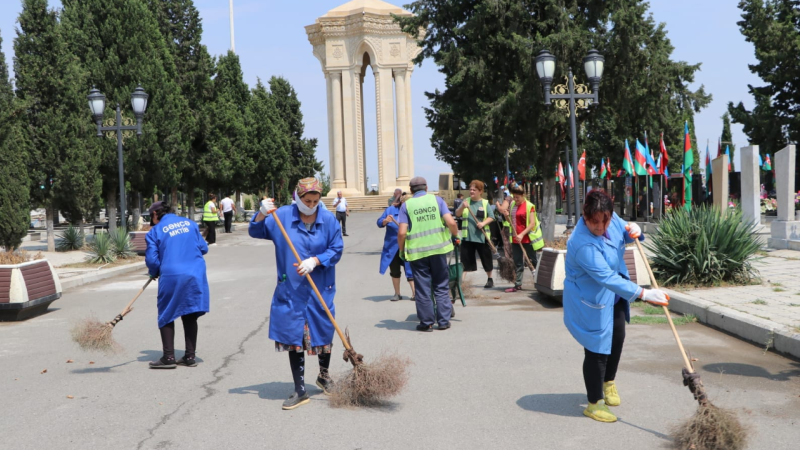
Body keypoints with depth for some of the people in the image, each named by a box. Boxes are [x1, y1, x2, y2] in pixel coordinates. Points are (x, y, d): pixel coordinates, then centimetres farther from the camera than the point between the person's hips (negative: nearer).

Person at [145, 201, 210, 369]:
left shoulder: (155, 231, 2)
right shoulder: (190, 223, 11)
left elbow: (152, 259, 0)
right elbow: (203, 248, 12)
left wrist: (153, 273, 20)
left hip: (171, 278, -3)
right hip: (196, 276, 4)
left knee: (167, 316, 10)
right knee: (189, 316, 14)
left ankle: (168, 357, 5)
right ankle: (190, 356, 15)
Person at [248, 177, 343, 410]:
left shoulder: (329, 220, -5)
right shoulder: (282, 216, -3)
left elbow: (336, 249, -4)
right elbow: (256, 232, 3)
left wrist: (315, 261, -18)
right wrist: (262, 215, -16)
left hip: (320, 290, 0)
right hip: (290, 291, 0)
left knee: (324, 334, 14)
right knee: (294, 338, 3)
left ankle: (324, 376, 41)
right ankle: (300, 391, 14)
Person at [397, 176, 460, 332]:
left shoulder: (406, 205, 1)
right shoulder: (437, 200, 3)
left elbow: (402, 232, -8)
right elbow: (451, 222, -7)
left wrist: (401, 250, 6)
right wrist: (456, 236, 11)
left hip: (417, 251, -1)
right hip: (438, 248, 1)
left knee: (422, 288, 7)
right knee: (441, 286, 12)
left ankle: (426, 322, 12)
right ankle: (443, 320, 13)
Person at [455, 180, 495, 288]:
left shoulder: (485, 203, 2)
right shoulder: (466, 201, 6)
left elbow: (491, 217, 0)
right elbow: (457, 214, -1)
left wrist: (483, 223, -18)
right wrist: (463, 207, -20)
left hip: (482, 237, -1)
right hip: (467, 236, 1)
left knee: (486, 258, 9)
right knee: (465, 259, -1)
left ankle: (490, 279, 26)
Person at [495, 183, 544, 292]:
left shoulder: (529, 206, -8)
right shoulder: (511, 204, 10)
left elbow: (532, 223, -13)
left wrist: (522, 234, -21)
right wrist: (505, 213, -6)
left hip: (527, 239, -6)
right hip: (515, 239, 6)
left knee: (533, 262, 2)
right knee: (518, 263, 9)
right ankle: (518, 285, 13)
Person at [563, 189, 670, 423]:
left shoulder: (612, 219, -14)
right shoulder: (582, 244, -37)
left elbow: (623, 233, 9)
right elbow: (607, 278, -39)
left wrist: (633, 231, -16)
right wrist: (644, 294, -40)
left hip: (614, 296, 9)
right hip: (590, 301, -9)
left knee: (617, 339, 24)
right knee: (597, 349, 0)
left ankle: (609, 382, 49)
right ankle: (595, 403, 19)